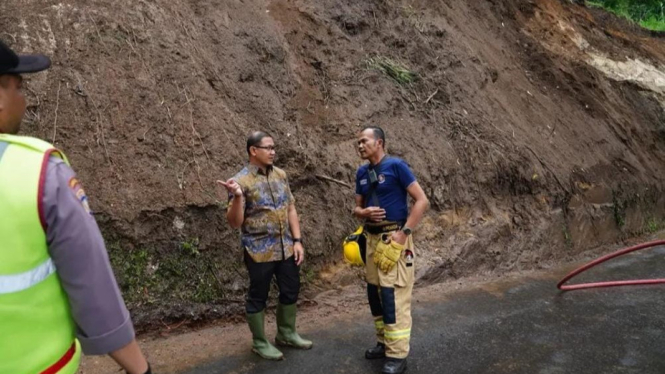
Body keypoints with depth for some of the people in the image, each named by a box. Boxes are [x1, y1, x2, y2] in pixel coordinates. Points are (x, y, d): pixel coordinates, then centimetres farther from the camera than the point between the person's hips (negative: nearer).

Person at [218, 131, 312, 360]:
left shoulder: (280, 175, 4)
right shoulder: (242, 181, -13)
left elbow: (291, 209, 8)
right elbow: (235, 223, -14)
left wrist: (297, 240, 2)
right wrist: (237, 196, -31)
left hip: (286, 247, 6)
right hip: (259, 251, -6)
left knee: (291, 291, 17)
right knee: (258, 297, 9)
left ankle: (286, 333, 38)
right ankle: (259, 342, 27)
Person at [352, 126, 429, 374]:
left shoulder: (396, 166, -10)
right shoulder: (362, 173, 10)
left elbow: (422, 201, -13)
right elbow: (356, 208, 17)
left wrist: (404, 233, -19)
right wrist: (364, 212, -8)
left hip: (394, 238, -7)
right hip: (372, 238, 8)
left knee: (393, 295, -7)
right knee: (374, 293, 13)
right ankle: (384, 343, 29)